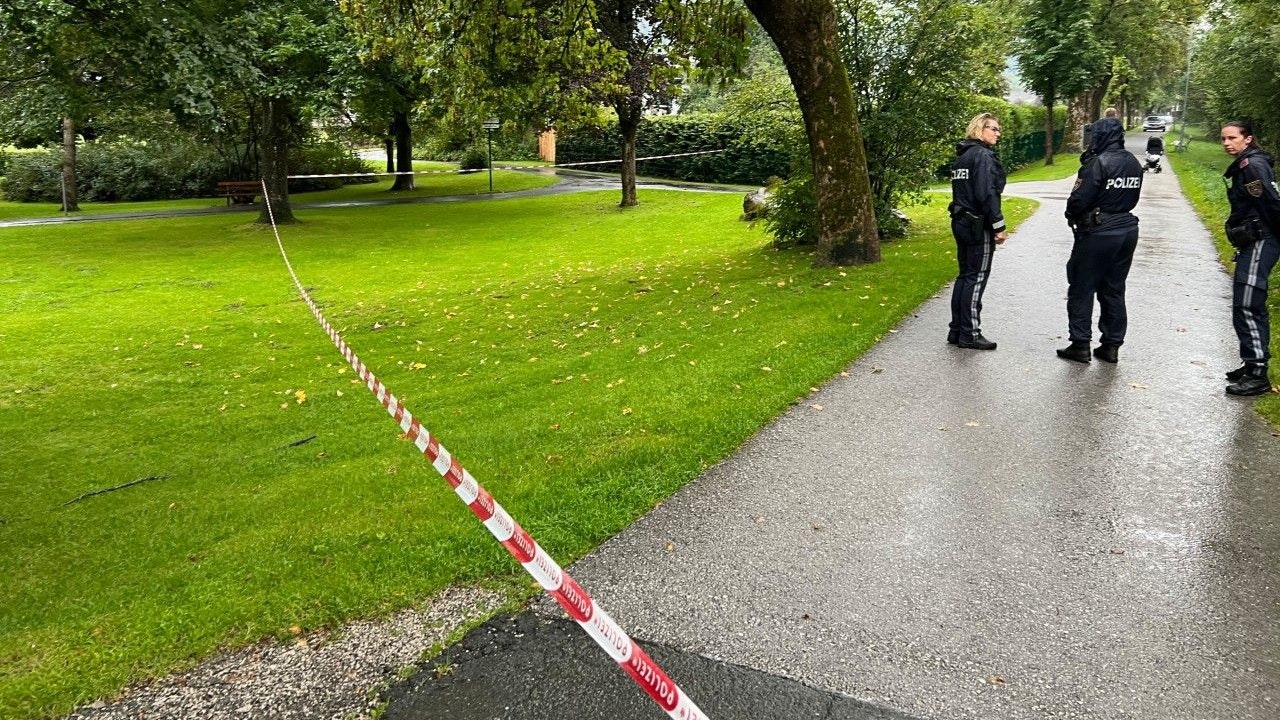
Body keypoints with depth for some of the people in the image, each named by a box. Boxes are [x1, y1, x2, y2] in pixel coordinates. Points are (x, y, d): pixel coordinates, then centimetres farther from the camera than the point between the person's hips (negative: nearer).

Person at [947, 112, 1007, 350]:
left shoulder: (962, 156, 14)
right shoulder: (983, 156, -14)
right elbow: (987, 194, -21)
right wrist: (998, 226, -17)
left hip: (961, 222, 9)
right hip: (979, 226, -9)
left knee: (964, 276, 14)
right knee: (976, 278, -3)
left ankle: (956, 330, 17)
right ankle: (969, 334, 1)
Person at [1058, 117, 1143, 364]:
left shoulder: (1099, 163, -17)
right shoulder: (1134, 163, 6)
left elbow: (1079, 200, -18)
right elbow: (1132, 198, 12)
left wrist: (1072, 217, 0)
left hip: (1097, 234, -7)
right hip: (1127, 230, 7)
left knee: (1082, 290, 3)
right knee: (1114, 291, 13)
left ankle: (1080, 345, 4)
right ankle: (1112, 345, 17)